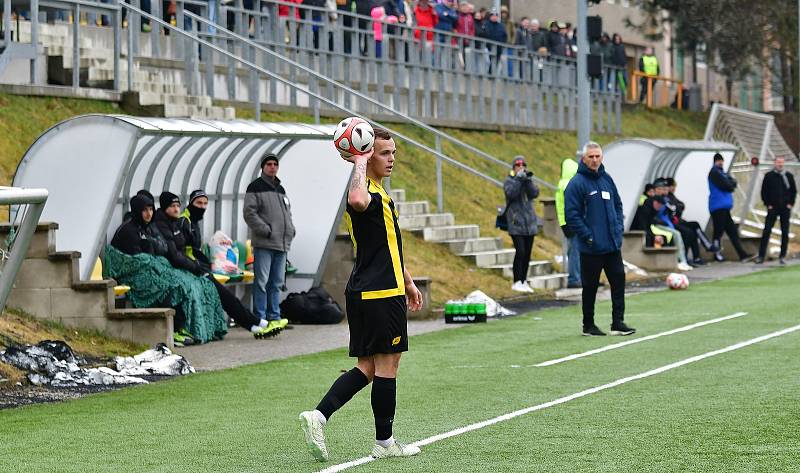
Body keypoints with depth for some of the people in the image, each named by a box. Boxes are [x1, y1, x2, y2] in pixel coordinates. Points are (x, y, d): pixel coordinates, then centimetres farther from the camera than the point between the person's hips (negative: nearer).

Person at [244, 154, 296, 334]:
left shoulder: (280, 189, 21)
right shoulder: (255, 187, -1)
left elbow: (287, 212, 29)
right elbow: (250, 213, -9)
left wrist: (290, 231, 11)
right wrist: (265, 230, -16)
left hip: (281, 244, 7)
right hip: (263, 244, -7)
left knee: (277, 283, 9)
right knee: (262, 282, -9)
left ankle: (274, 317, 13)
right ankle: (260, 319, -9)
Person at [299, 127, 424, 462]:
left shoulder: (377, 192, 20)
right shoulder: (367, 192, -15)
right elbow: (356, 200, -44)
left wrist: (407, 282, 35)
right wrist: (360, 164, -29)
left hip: (364, 292, 10)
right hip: (380, 294, -10)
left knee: (367, 367, 9)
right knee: (387, 363, -2)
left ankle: (319, 415, -2)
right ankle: (384, 442, 5)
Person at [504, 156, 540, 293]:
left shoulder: (527, 180, 12)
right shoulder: (509, 181, 1)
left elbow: (535, 193, -4)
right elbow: (511, 193, -18)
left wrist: (528, 181, -14)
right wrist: (519, 178, -19)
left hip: (529, 223, 5)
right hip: (516, 223, -5)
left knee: (527, 253, 7)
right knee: (520, 252, -13)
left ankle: (524, 281, 15)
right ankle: (517, 282, -7)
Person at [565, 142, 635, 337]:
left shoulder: (607, 179, 10)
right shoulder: (577, 183, -10)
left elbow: (618, 205, 20)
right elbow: (572, 214, -13)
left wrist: (618, 228, 7)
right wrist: (587, 236, -16)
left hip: (613, 245, 6)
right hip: (591, 247, -6)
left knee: (618, 280, 2)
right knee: (590, 286, 3)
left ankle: (618, 323, 7)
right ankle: (588, 325, 13)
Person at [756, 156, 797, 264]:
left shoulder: (789, 176, 5)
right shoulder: (769, 176, 1)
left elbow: (794, 191, 10)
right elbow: (764, 191, 2)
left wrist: (790, 204, 0)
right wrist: (768, 204, -5)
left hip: (785, 208, 2)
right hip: (772, 208, -1)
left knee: (785, 233, 2)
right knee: (766, 231, -5)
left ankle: (783, 256, 8)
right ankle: (761, 256, -2)